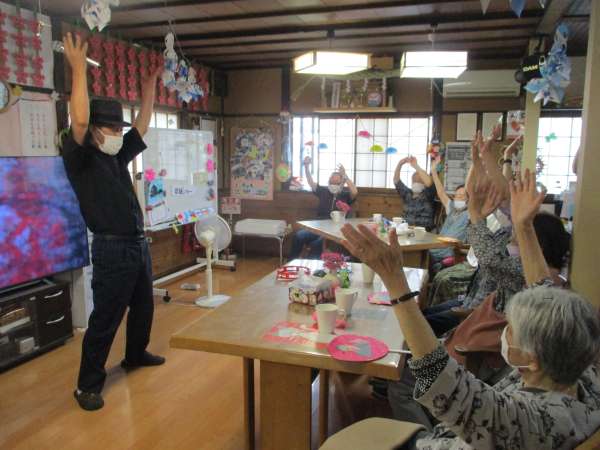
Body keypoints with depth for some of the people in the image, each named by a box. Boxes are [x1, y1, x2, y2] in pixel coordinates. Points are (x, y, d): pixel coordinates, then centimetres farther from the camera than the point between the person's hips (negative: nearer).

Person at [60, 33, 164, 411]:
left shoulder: (119, 157, 12)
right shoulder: (80, 160, -9)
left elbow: (143, 124, 18)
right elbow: (79, 120, -26)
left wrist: (150, 83, 18)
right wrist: (79, 69, -24)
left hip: (139, 244, 8)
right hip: (112, 249, -8)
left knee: (144, 306, 21)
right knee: (105, 319, -1)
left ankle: (136, 354, 42)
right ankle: (88, 384, 12)